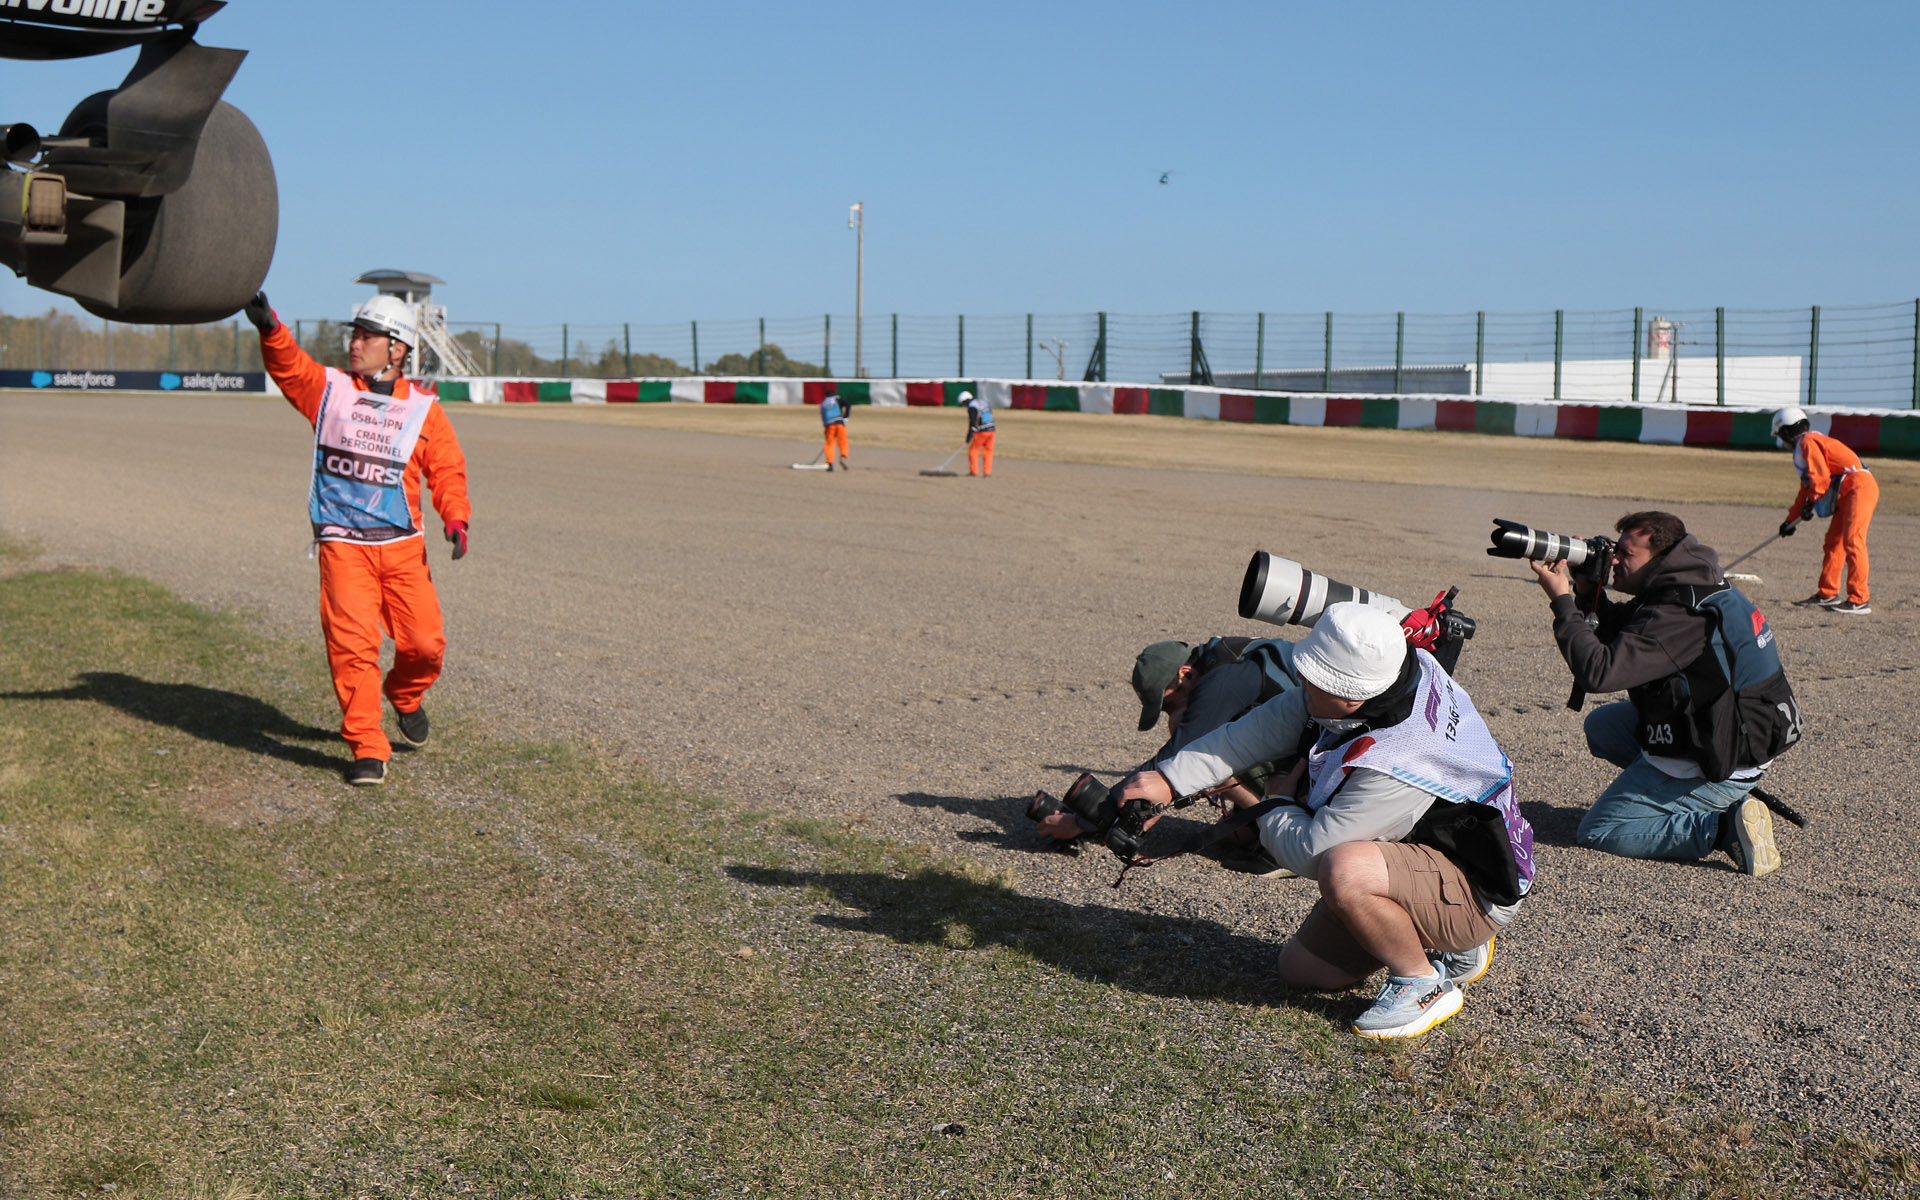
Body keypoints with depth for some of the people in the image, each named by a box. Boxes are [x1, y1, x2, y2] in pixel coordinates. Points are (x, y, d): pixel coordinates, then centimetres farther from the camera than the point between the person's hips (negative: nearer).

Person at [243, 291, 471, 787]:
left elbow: (447, 469, 6)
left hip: (403, 546, 1)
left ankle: (404, 694, 33)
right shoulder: (328, 389, 7)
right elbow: (289, 365, -8)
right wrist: (269, 328, -29)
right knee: (352, 642, -12)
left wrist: (455, 517, -11)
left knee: (426, 641, -1)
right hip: (343, 544, -1)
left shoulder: (423, 409, 7)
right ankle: (367, 748, -3)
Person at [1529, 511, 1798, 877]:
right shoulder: (1696, 587, 4)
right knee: (1602, 725, 24)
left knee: (1596, 832, -1)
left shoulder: (1679, 616, -27)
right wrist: (1591, 592, 1)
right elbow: (1625, 638, 17)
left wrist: (1562, 599, -24)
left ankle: (1720, 827, -12)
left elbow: (1599, 671, -32)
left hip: (1716, 769, -10)